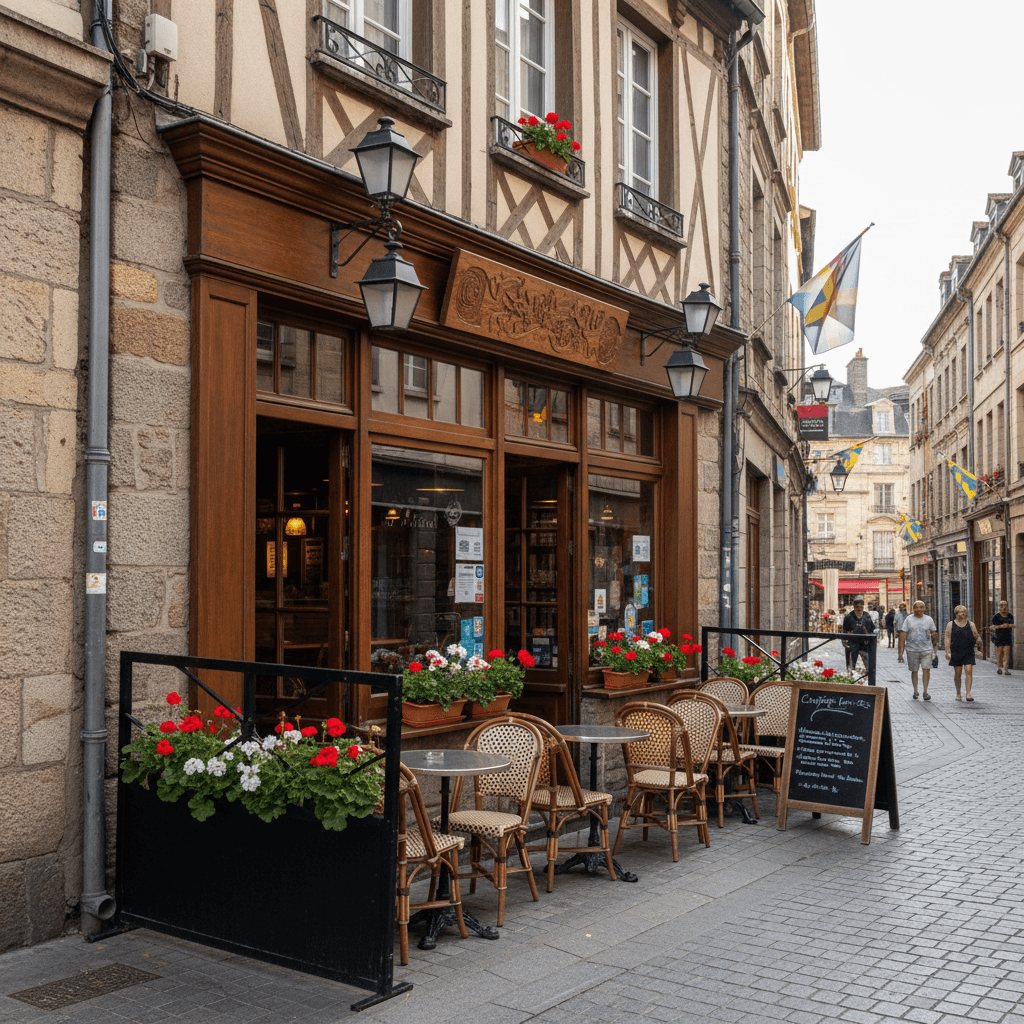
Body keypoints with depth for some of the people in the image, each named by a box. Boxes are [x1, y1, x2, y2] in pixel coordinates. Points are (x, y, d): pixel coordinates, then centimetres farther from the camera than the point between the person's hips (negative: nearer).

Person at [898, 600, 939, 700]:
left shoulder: (929, 619, 8)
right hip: (912, 649, 0)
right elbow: (902, 635, 0)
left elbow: (934, 634, 13)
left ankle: (925, 692, -5)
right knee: (914, 671, 6)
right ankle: (915, 691, 21)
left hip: (926, 649, 0)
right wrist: (901, 653, -6)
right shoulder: (908, 619, 2)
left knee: (926, 669, -12)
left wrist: (935, 651, 9)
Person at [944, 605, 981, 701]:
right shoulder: (951, 625, 5)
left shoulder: (971, 624, 11)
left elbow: (976, 636, 13)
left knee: (969, 671, -10)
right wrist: (947, 652, -8)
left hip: (968, 652, 1)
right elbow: (948, 639, 0)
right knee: (957, 673, 3)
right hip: (956, 652, -1)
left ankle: (968, 693, -11)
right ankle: (958, 693, 16)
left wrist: (978, 640, -10)